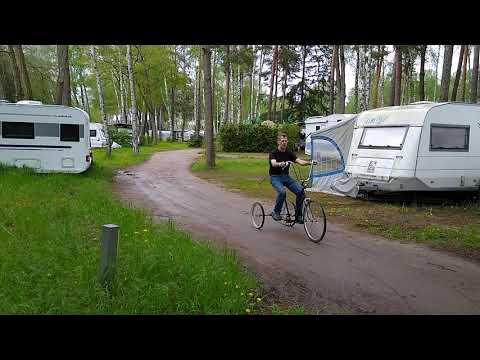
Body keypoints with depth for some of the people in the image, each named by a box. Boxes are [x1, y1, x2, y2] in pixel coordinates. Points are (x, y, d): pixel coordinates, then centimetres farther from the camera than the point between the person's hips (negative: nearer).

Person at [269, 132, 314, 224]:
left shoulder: (289, 153, 5)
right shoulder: (273, 153, -9)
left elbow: (299, 161, -10)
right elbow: (273, 164, -30)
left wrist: (309, 162, -29)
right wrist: (280, 164, -53)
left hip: (286, 177, 5)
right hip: (275, 177, -5)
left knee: (300, 192, -16)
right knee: (282, 192, -34)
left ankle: (298, 216, -2)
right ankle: (276, 212, -11)